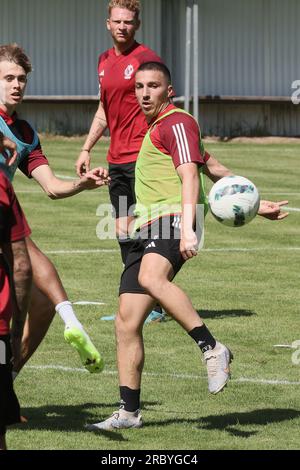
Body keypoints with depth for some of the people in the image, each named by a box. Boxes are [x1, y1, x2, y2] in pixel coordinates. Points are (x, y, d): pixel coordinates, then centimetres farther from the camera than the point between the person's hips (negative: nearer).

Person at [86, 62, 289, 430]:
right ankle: (128, 412, 7)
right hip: (147, 230, 10)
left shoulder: (176, 122, -2)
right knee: (127, 322, 2)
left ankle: (212, 349, -36)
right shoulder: (158, 127, 28)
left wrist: (187, 229, -28)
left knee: (150, 278, -39)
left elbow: (190, 177, -15)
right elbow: (213, 167, 34)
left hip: (172, 219, -10)